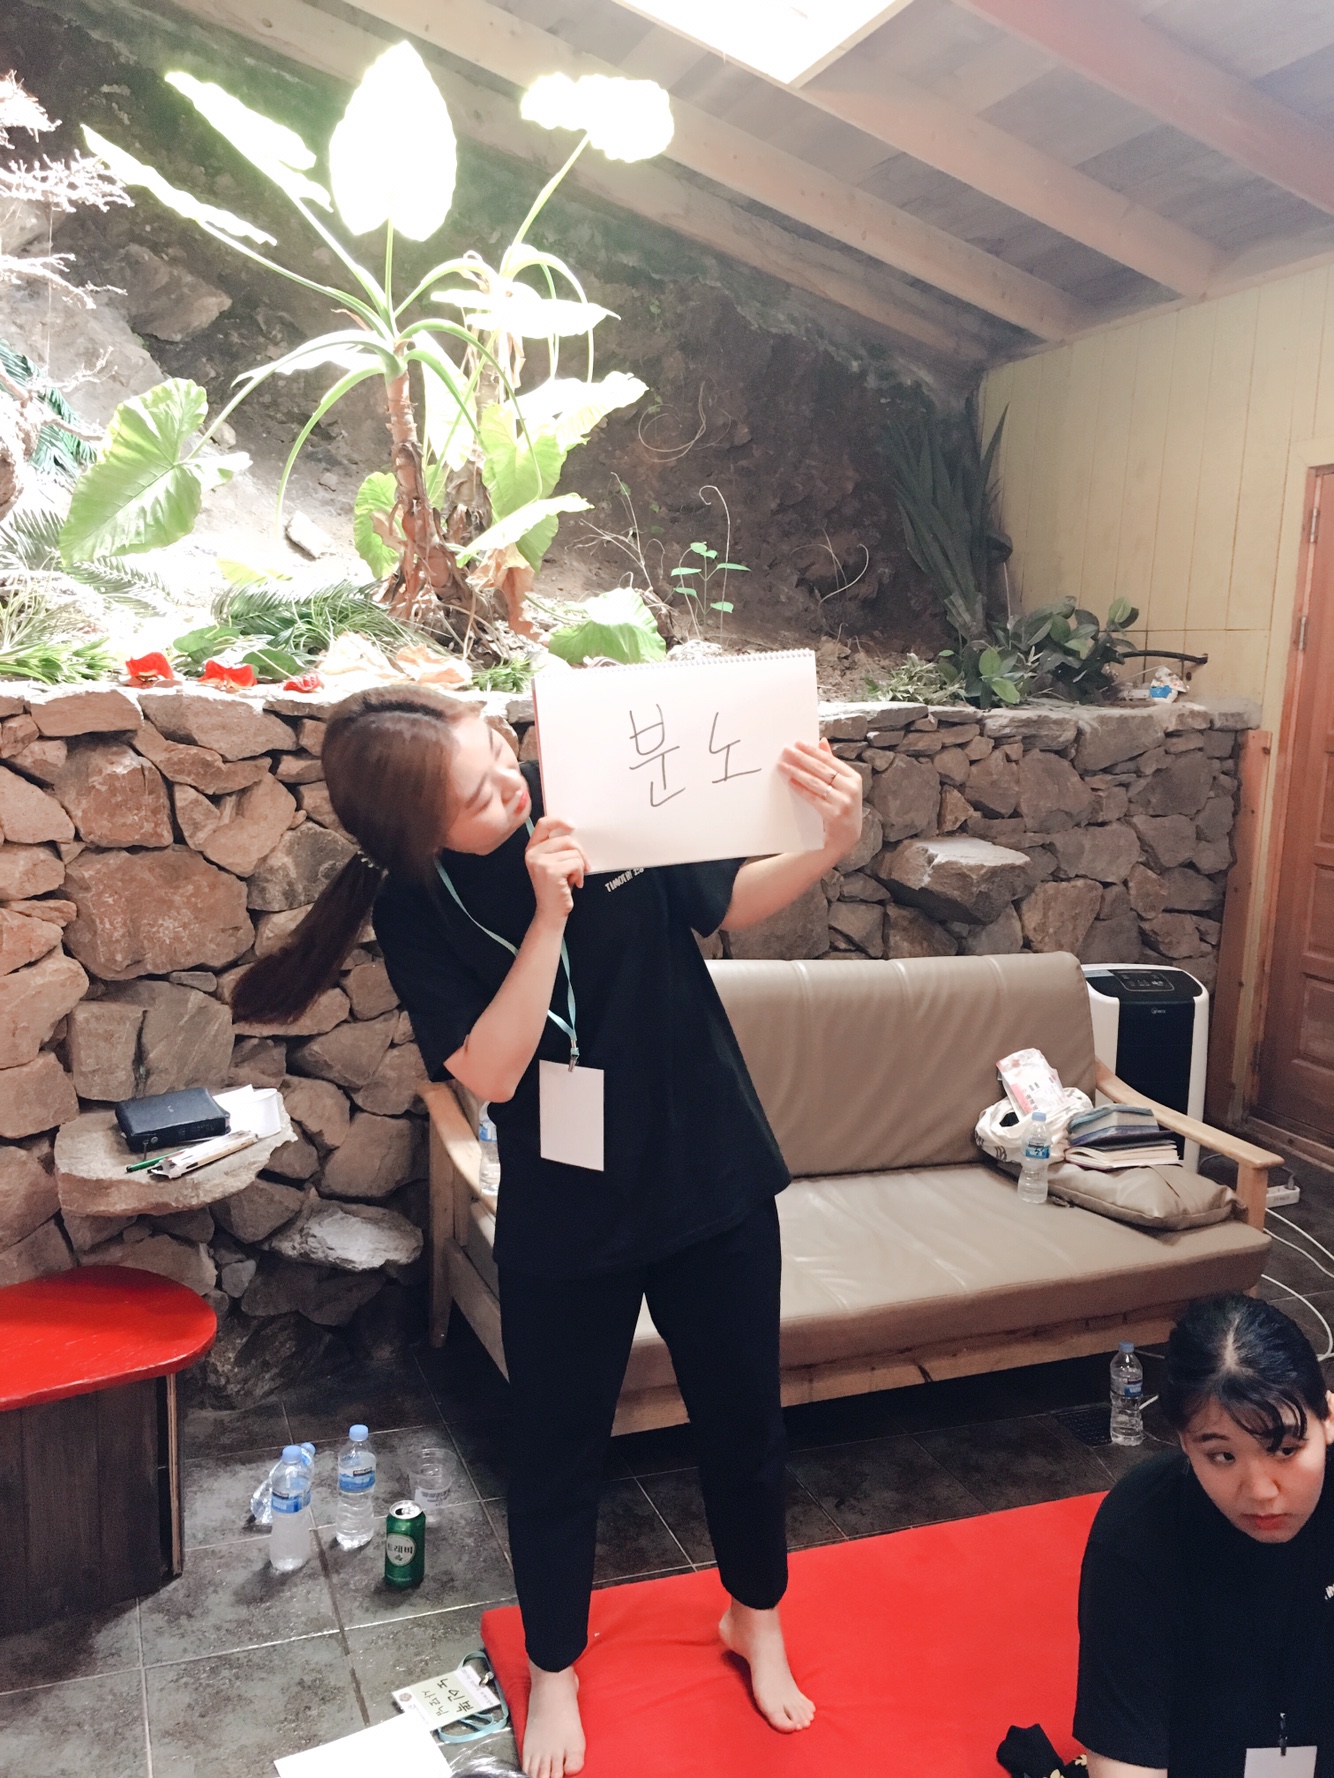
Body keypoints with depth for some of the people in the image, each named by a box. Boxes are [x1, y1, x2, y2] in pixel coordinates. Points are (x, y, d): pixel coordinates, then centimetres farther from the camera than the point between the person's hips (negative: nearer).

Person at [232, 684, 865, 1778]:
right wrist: (549, 915, -31)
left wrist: (831, 846, -18)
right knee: (559, 1455, 16)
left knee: (743, 1420, 19)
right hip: (564, 1219, -1)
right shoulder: (418, 909, -14)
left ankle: (756, 1618, 48)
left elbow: (726, 904, 0)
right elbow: (491, 1072, -21)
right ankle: (554, 1671, 45)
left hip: (712, 1183, 2)